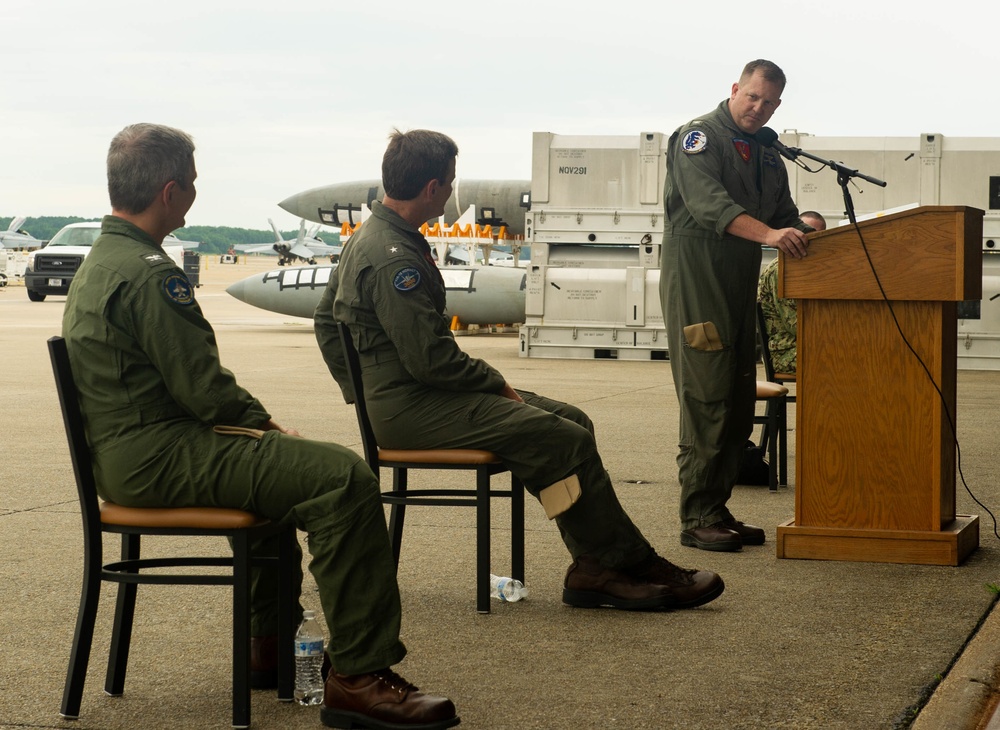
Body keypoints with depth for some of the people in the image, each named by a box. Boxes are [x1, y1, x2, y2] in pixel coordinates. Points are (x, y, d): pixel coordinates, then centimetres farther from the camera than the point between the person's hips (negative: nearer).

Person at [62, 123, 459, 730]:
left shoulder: (99, 263, 16)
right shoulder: (149, 274, -19)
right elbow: (206, 392, -20)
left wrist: (258, 420, 12)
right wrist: (265, 424, -1)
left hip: (124, 449, 12)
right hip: (155, 457, -12)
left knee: (285, 464, 34)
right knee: (345, 478, -21)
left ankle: (272, 645, 35)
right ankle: (360, 676, -20)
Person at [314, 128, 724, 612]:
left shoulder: (367, 238, 14)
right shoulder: (394, 259, -20)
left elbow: (326, 319, 25)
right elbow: (431, 359, -23)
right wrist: (495, 382, -8)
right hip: (412, 410, -11)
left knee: (572, 421, 2)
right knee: (566, 440, -19)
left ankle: (594, 569, -6)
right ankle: (630, 565, -7)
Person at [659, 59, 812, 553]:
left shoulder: (767, 157, 20)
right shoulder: (699, 136, -6)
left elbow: (784, 215, 21)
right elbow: (708, 203, -21)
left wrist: (801, 233, -3)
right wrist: (767, 233, -34)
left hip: (739, 287, 9)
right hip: (695, 283, -8)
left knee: (738, 405, 9)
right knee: (706, 399, -11)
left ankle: (716, 509, 16)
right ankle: (697, 519, -9)